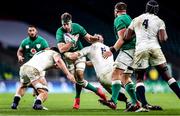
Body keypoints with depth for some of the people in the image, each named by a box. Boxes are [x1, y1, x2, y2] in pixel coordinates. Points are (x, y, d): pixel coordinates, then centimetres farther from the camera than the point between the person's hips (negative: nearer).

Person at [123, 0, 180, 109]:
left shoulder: (136, 20, 14)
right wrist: (165, 36, 20)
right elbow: (162, 39, -3)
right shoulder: (159, 21, 9)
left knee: (139, 79, 10)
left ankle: (144, 104, -6)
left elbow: (127, 38, 10)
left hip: (141, 49, 1)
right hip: (154, 47, -1)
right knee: (167, 76, 5)